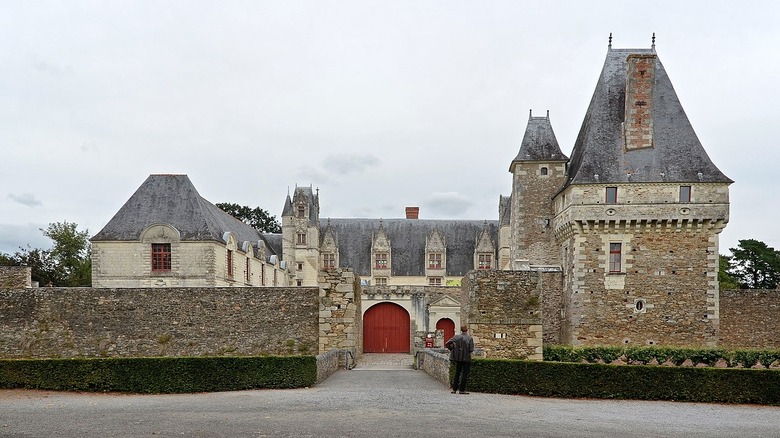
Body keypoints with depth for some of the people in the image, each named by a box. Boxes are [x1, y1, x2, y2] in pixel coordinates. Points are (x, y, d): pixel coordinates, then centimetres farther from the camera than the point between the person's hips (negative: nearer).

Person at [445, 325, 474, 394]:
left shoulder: (456, 337, 0)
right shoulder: (469, 338, -9)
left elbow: (447, 344, -5)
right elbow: (471, 350, -14)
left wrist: (452, 350, 6)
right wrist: (468, 352, 7)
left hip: (458, 358, 4)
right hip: (466, 358, -4)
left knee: (457, 373, 15)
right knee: (465, 374, 4)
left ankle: (454, 389, 15)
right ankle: (462, 390, 3)